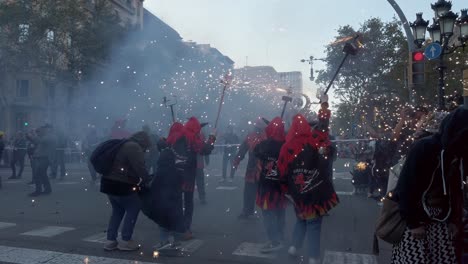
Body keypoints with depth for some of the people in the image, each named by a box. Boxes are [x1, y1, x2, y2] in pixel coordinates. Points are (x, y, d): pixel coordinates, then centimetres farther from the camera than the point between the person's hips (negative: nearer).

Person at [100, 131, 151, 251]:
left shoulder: (124, 145, 20)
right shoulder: (134, 148, -11)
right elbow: (139, 168, -18)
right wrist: (147, 180, -4)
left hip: (110, 183, 10)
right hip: (120, 186, -10)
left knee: (117, 211, 21)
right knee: (133, 209, 6)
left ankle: (111, 240, 21)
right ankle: (125, 241, 8)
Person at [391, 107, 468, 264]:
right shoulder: (423, 149, -18)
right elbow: (406, 187, -18)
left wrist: (454, 220, 6)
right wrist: (413, 223, -16)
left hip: (441, 220, 6)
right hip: (415, 218, -6)